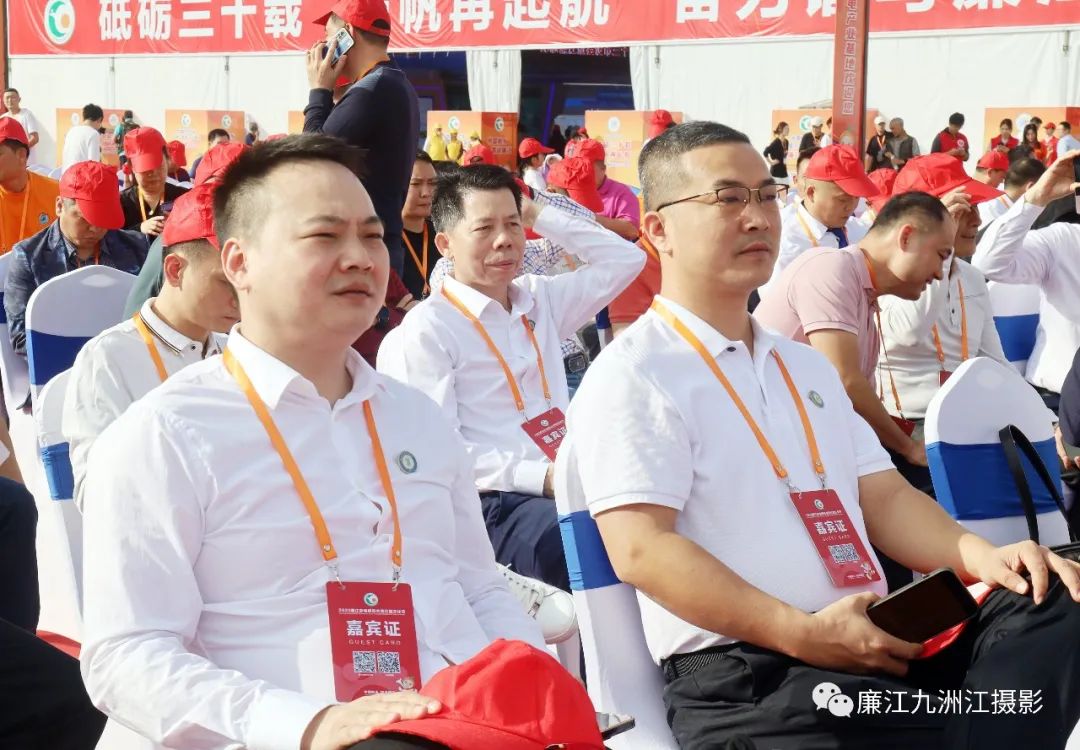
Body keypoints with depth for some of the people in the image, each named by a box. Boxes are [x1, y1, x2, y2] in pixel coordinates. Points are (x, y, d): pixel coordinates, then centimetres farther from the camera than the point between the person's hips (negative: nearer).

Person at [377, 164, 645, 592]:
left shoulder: (541, 299, 18)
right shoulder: (428, 328, -3)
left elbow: (625, 260, 23)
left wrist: (539, 216, 16)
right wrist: (541, 476, -18)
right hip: (495, 507, -7)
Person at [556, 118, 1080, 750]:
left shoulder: (807, 366, 23)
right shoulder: (632, 377, -4)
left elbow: (882, 496, 18)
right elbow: (641, 550, -15)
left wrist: (981, 555, -3)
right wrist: (803, 634, -21)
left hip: (879, 641, 8)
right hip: (741, 669, -8)